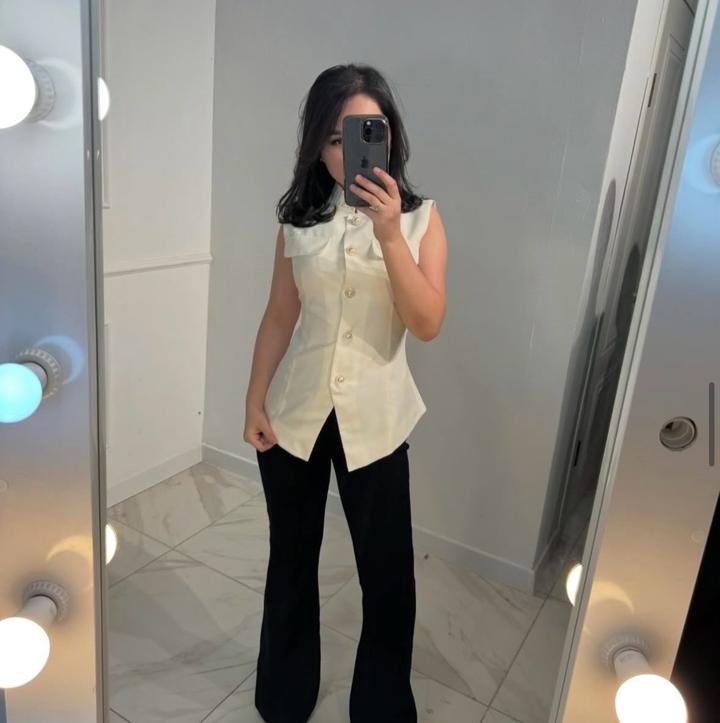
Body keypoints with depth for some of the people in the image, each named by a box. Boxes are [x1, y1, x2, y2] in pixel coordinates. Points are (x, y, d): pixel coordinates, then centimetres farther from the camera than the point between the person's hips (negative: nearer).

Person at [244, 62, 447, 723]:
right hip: (293, 412, 2)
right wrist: (254, 402, 2)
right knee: (291, 558, 17)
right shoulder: (299, 217, 1)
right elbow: (279, 316, 4)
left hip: (374, 419, -1)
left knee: (387, 570, 7)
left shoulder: (421, 217, -4)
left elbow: (428, 324, -14)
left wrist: (391, 235, -24)